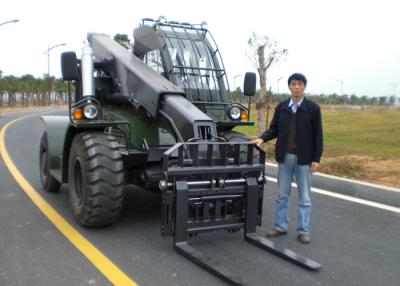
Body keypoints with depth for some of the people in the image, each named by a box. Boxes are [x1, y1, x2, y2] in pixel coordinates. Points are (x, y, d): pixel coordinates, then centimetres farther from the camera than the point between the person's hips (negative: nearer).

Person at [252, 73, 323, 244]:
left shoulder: (313, 108, -3)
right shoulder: (281, 107, 6)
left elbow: (317, 134, -4)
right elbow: (274, 129, 8)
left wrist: (316, 159, -8)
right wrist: (262, 138, -11)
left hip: (304, 159, -2)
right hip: (284, 157, 3)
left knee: (304, 197, 6)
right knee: (282, 195, 10)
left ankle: (303, 231, 15)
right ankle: (280, 226, 21)